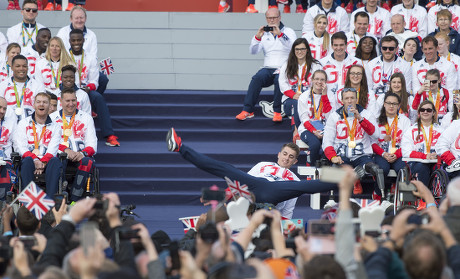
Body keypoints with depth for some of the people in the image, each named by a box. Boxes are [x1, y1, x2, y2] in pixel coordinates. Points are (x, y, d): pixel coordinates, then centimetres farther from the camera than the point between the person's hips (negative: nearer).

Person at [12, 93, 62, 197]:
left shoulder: (54, 126, 16)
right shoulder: (23, 123, 14)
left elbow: (53, 149, 1)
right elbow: (20, 147, 0)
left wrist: (43, 163, -19)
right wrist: (35, 160, -17)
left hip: (47, 162, 1)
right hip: (29, 160, -1)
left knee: (55, 161, -33)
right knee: (27, 160, -36)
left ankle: (51, 198, -45)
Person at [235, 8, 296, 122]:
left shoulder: (288, 32, 7)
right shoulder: (264, 34, 15)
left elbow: (293, 46, -15)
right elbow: (253, 51, 3)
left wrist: (280, 34, -28)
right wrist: (257, 37, -15)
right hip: (268, 68, 2)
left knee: (279, 79, -36)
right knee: (257, 77, -29)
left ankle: (277, 112, -26)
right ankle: (247, 110, -30)